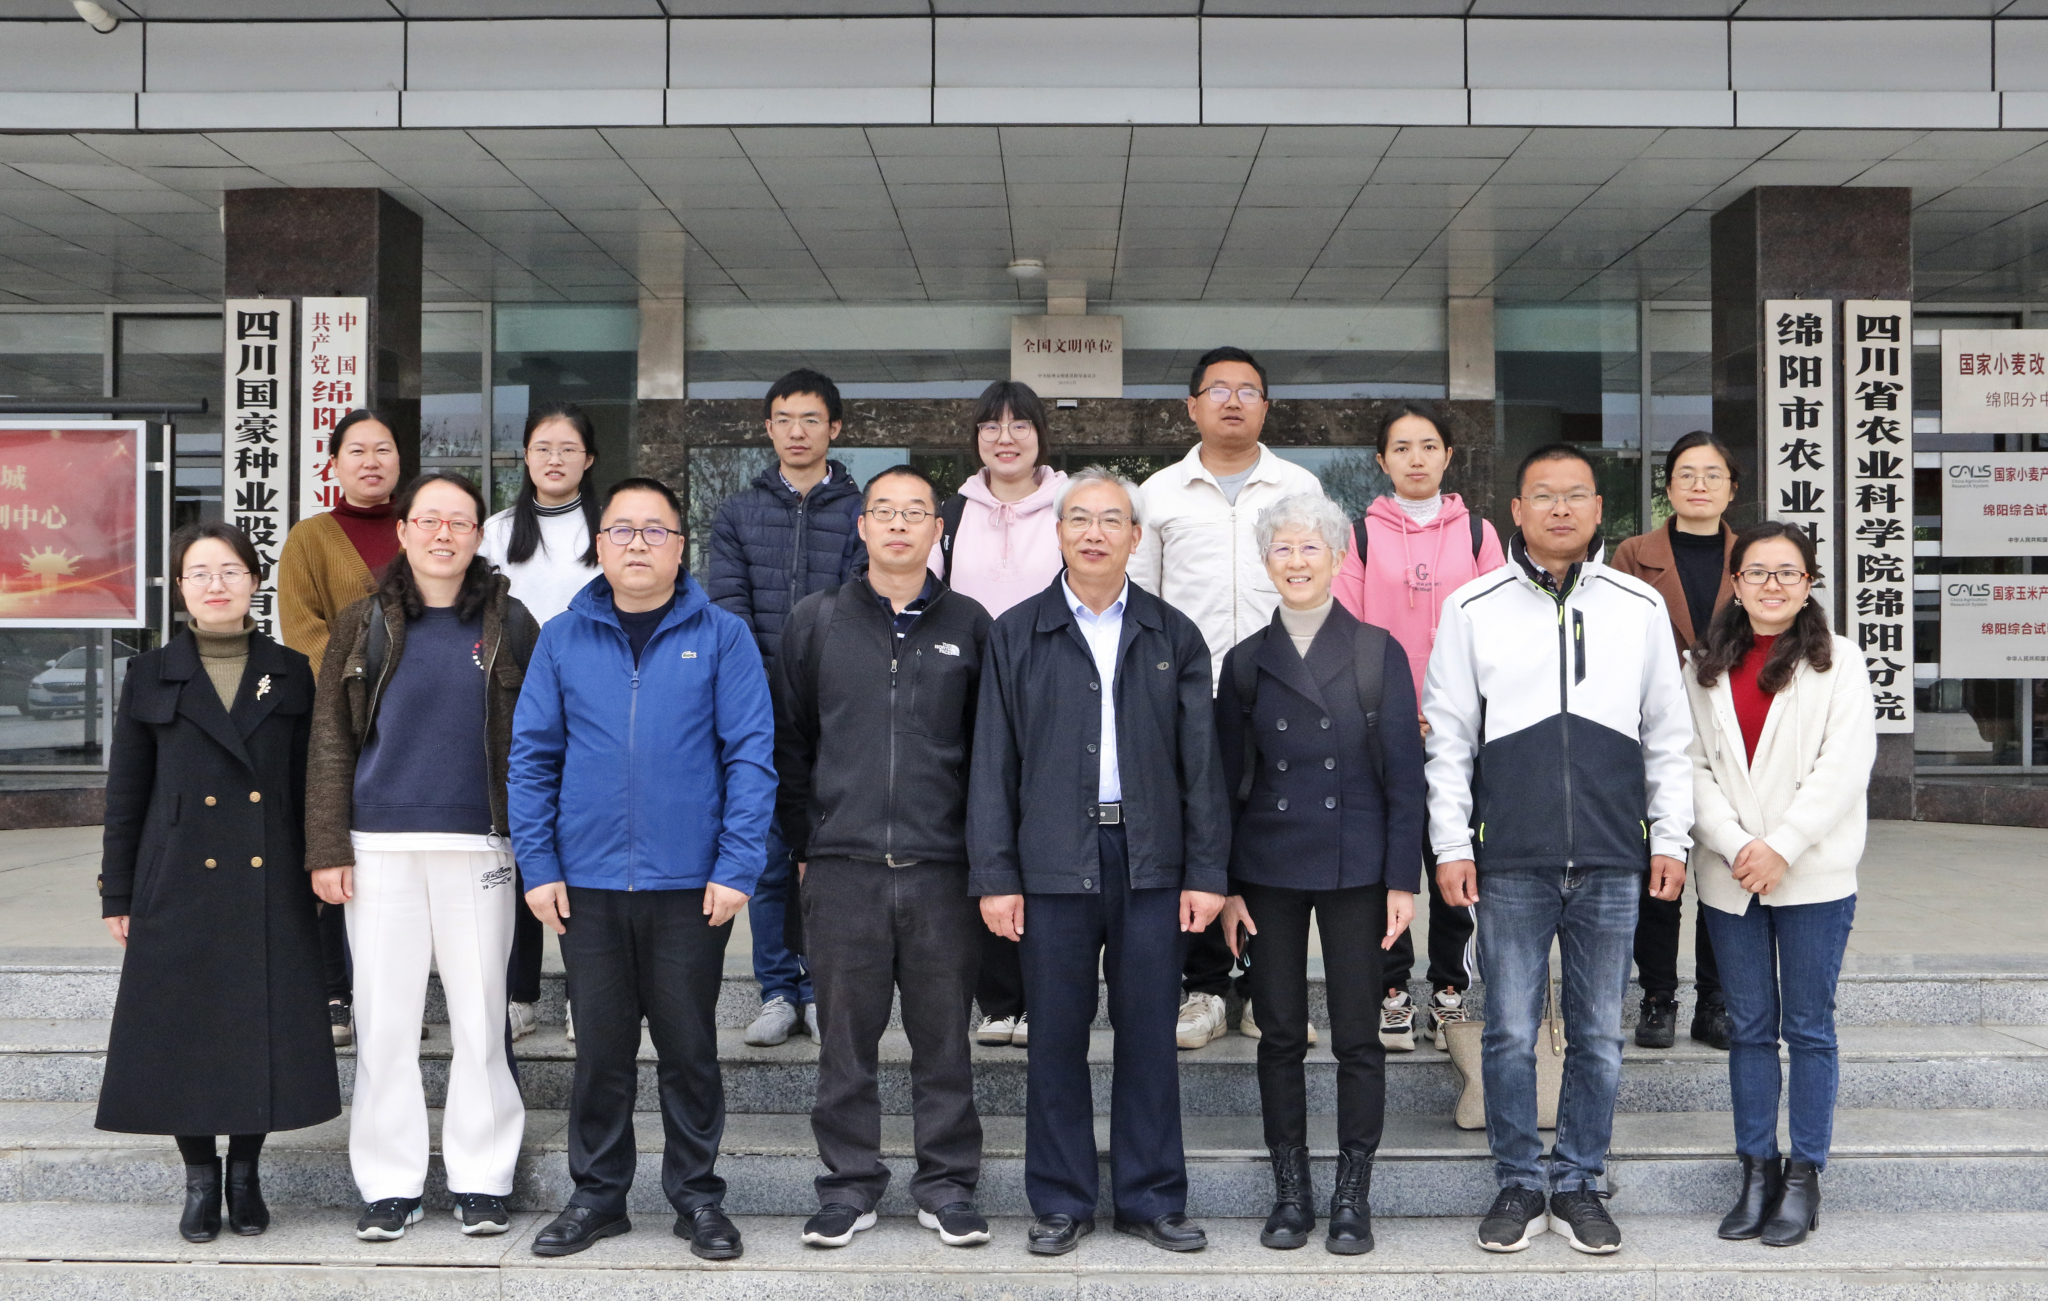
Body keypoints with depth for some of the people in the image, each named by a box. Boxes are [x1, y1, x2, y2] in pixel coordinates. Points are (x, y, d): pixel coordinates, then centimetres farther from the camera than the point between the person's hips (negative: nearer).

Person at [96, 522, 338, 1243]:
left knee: (264, 1030, 4)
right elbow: (125, 796, 5)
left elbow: (309, 788, 7)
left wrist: (319, 873, 4)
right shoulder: (151, 676, 5)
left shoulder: (291, 674, 6)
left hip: (270, 891, 0)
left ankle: (246, 1176, 20)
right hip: (179, 888, 0)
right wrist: (118, 896, 2)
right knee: (184, 1033, 3)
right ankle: (200, 1179, 19)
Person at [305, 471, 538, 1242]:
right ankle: (389, 1185, 14)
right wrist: (327, 848, -1)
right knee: (383, 1019, 4)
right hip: (380, 849, 1)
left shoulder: (508, 626, 7)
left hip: (478, 850, 0)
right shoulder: (363, 626, 7)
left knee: (481, 1018, 4)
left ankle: (482, 1180, 14)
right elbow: (331, 742, 6)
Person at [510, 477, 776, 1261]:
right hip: (587, 885, 2)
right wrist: (537, 866, -2)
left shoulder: (721, 638, -1)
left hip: (690, 886, -2)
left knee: (689, 1048, 8)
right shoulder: (562, 639, 4)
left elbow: (751, 755, -5)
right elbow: (532, 756, 5)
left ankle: (697, 1197, 22)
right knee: (601, 1049, 12)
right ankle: (597, 1195, 25)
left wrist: (737, 867, -11)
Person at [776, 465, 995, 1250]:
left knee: (943, 1036, 6)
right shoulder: (815, 621, 8)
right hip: (841, 866, 1)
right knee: (845, 1037, 6)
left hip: (943, 866, 0)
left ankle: (947, 1184, 18)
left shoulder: (969, 625, 7)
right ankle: (850, 1183, 19)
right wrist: (803, 844, 7)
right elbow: (791, 743, 11)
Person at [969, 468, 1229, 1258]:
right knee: (1057, 1035, 5)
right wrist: (994, 875, -3)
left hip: (1151, 860, 1)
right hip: (1053, 859, -1)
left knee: (1148, 1032, 6)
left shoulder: (1174, 637, 8)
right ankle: (1061, 1202, 17)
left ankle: (1152, 1198, 18)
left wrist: (1206, 872, 0)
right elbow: (993, 763, 3)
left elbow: (1200, 762, 6)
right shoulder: (1017, 635, 5)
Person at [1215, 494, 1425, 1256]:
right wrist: (1226, 885, 1)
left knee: (1358, 1036, 3)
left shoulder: (1378, 652, 1)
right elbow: (1229, 778, 6)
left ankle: (1353, 1198, 13)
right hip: (1269, 869, 2)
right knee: (1280, 1035, 7)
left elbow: (1404, 773, -1)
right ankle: (1290, 1192, 18)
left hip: (1354, 869, -2)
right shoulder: (1246, 662, 6)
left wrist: (1402, 879, -7)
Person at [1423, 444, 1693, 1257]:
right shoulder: (1473, 608, 3)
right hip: (1510, 862, -1)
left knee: (1597, 1035, 8)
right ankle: (1521, 1184, 18)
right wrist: (1451, 845, -2)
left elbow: (1667, 736, 11)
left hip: (1611, 862, 1)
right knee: (1509, 1032, 4)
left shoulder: (1639, 606, 7)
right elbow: (1449, 738, 3)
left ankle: (1580, 1184, 21)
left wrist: (1670, 840, 7)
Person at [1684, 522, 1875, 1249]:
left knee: (1808, 1028, 4)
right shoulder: (1706, 667, 8)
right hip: (1729, 878, 3)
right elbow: (1692, 766, 1)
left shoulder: (1837, 661, 0)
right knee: (1749, 1027, 9)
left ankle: (1804, 1176, 13)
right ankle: (1756, 1171, 18)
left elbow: (1845, 765, -8)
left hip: (1814, 874, -3)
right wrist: (1735, 845, -12)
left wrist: (1781, 847, -14)